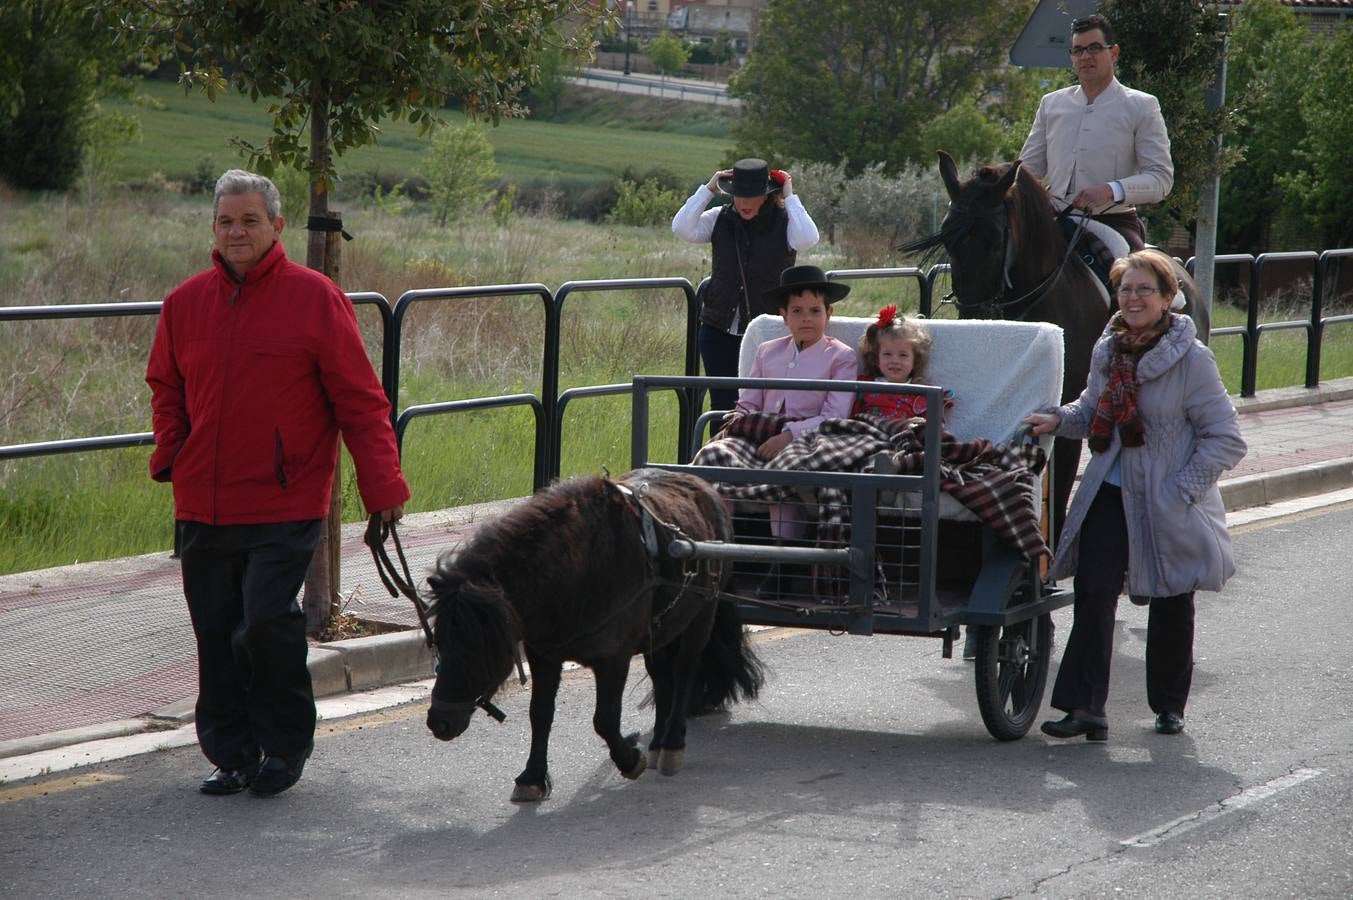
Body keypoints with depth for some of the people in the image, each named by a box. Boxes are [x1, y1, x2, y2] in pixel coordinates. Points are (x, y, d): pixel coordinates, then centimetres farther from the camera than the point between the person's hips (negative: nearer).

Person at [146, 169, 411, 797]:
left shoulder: (315, 298, -4)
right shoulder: (186, 302, 9)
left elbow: (359, 400, -2)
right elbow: (165, 386, 23)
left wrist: (382, 485, -5)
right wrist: (170, 456, 7)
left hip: (286, 505, -5)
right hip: (203, 505, 5)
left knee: (267, 619, -14)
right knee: (216, 634, 8)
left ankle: (284, 746, 6)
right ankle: (230, 753, 22)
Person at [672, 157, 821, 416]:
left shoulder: (784, 222, -4)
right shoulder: (719, 219, 4)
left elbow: (807, 239, -24)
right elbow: (682, 228, -9)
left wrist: (790, 198, -14)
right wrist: (708, 189, -7)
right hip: (719, 331, 3)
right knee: (723, 405, 4)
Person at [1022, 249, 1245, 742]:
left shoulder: (1191, 360, -14)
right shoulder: (1109, 350, 3)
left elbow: (1227, 441, -11)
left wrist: (1182, 491, -16)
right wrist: (1059, 419, -1)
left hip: (1169, 508, -4)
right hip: (1111, 494, 4)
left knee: (1170, 608, 11)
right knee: (1094, 594, -11)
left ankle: (1169, 706, 30)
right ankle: (1085, 707, -10)